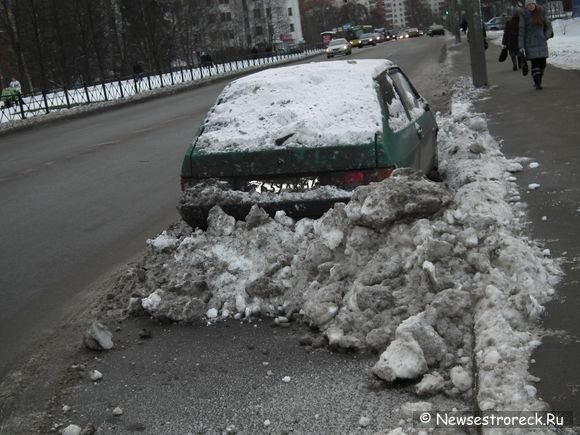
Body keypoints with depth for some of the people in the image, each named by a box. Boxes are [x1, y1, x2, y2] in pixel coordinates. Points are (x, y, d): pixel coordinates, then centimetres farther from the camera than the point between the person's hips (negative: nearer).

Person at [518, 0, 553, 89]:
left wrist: (547, 36, -5)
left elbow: (548, 26, 12)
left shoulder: (541, 13, 3)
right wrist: (521, 47, -12)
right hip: (530, 43, -4)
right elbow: (521, 31, -7)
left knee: (542, 63, 3)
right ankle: (537, 84, -7)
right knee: (534, 63, -13)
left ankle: (538, 81, 25)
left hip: (541, 42, 4)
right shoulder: (524, 15, -7)